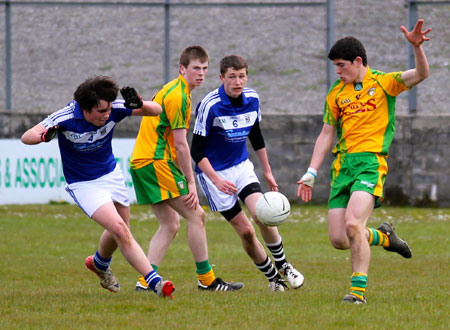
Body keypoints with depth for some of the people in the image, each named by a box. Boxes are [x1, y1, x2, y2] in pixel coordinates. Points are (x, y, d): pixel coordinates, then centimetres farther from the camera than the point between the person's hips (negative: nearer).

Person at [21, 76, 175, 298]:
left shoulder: (113, 110, -19)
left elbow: (156, 110, -15)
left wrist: (139, 104, -38)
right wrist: (44, 135, -54)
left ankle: (99, 264, 52)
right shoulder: (66, 118, -28)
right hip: (83, 185, -5)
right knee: (120, 230, -20)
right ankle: (154, 282, -19)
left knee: (119, 232, 20)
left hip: (111, 174, 5)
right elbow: (26, 137, -32)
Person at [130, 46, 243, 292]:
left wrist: (186, 178, 18)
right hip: (156, 161, -10)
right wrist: (190, 182, -14)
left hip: (141, 161, 10)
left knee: (170, 224, 10)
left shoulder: (174, 91, 19)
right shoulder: (178, 96, -13)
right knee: (195, 215, -7)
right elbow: (180, 144, -16)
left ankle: (146, 280, 3)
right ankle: (206, 279, -3)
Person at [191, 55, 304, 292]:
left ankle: (283, 266, 3)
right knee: (245, 230, -5)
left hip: (242, 166, 4)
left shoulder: (252, 99, -3)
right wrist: (217, 180, -26)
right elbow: (197, 151, -17)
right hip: (215, 172, -4)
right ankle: (273, 278, 12)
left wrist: (267, 171, 19)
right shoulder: (210, 106, -21)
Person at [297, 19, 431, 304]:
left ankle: (359, 290, -16)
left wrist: (416, 46, -31)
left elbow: (421, 75, -13)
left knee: (352, 223, -25)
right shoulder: (336, 94, 15)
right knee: (338, 240, -2)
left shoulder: (383, 83, 1)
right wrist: (311, 174, 12)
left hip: (371, 162, -5)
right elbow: (326, 135, 18)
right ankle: (383, 236, 29)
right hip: (342, 165, 5)